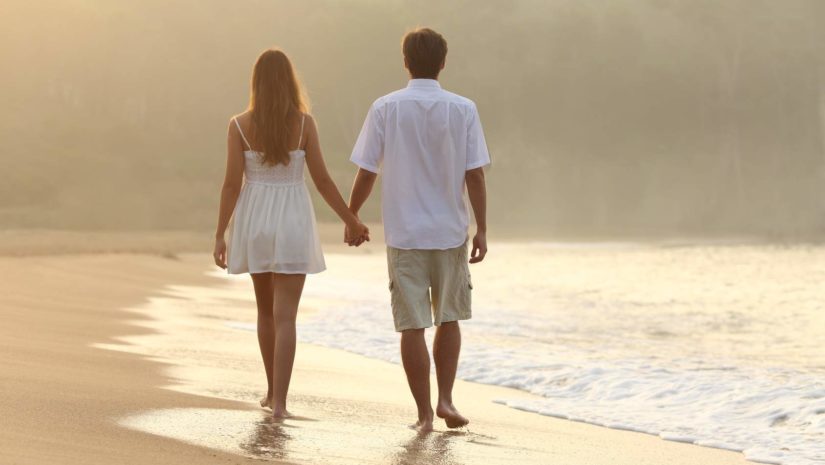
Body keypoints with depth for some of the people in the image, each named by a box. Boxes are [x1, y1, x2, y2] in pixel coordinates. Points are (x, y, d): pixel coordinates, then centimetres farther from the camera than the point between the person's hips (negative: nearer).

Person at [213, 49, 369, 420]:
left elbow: (232, 183, -7)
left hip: (254, 221, 2)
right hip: (292, 222, -2)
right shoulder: (304, 123, -7)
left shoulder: (240, 125, -5)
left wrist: (220, 235, -2)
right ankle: (279, 401, -12)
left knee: (266, 309, 20)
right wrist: (351, 221, 5)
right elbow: (322, 180, -5)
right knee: (285, 316, -3)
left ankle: (273, 391, 29)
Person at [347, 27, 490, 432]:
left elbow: (366, 172, -3)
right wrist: (481, 230, -1)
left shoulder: (385, 109, -5)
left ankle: (425, 413, 4)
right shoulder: (463, 110, -4)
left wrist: (351, 217, 11)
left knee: (412, 325, 3)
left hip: (404, 234, -1)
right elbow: (475, 174, -6)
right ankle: (445, 399, 10)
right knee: (448, 318, 18)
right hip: (450, 232, 1)